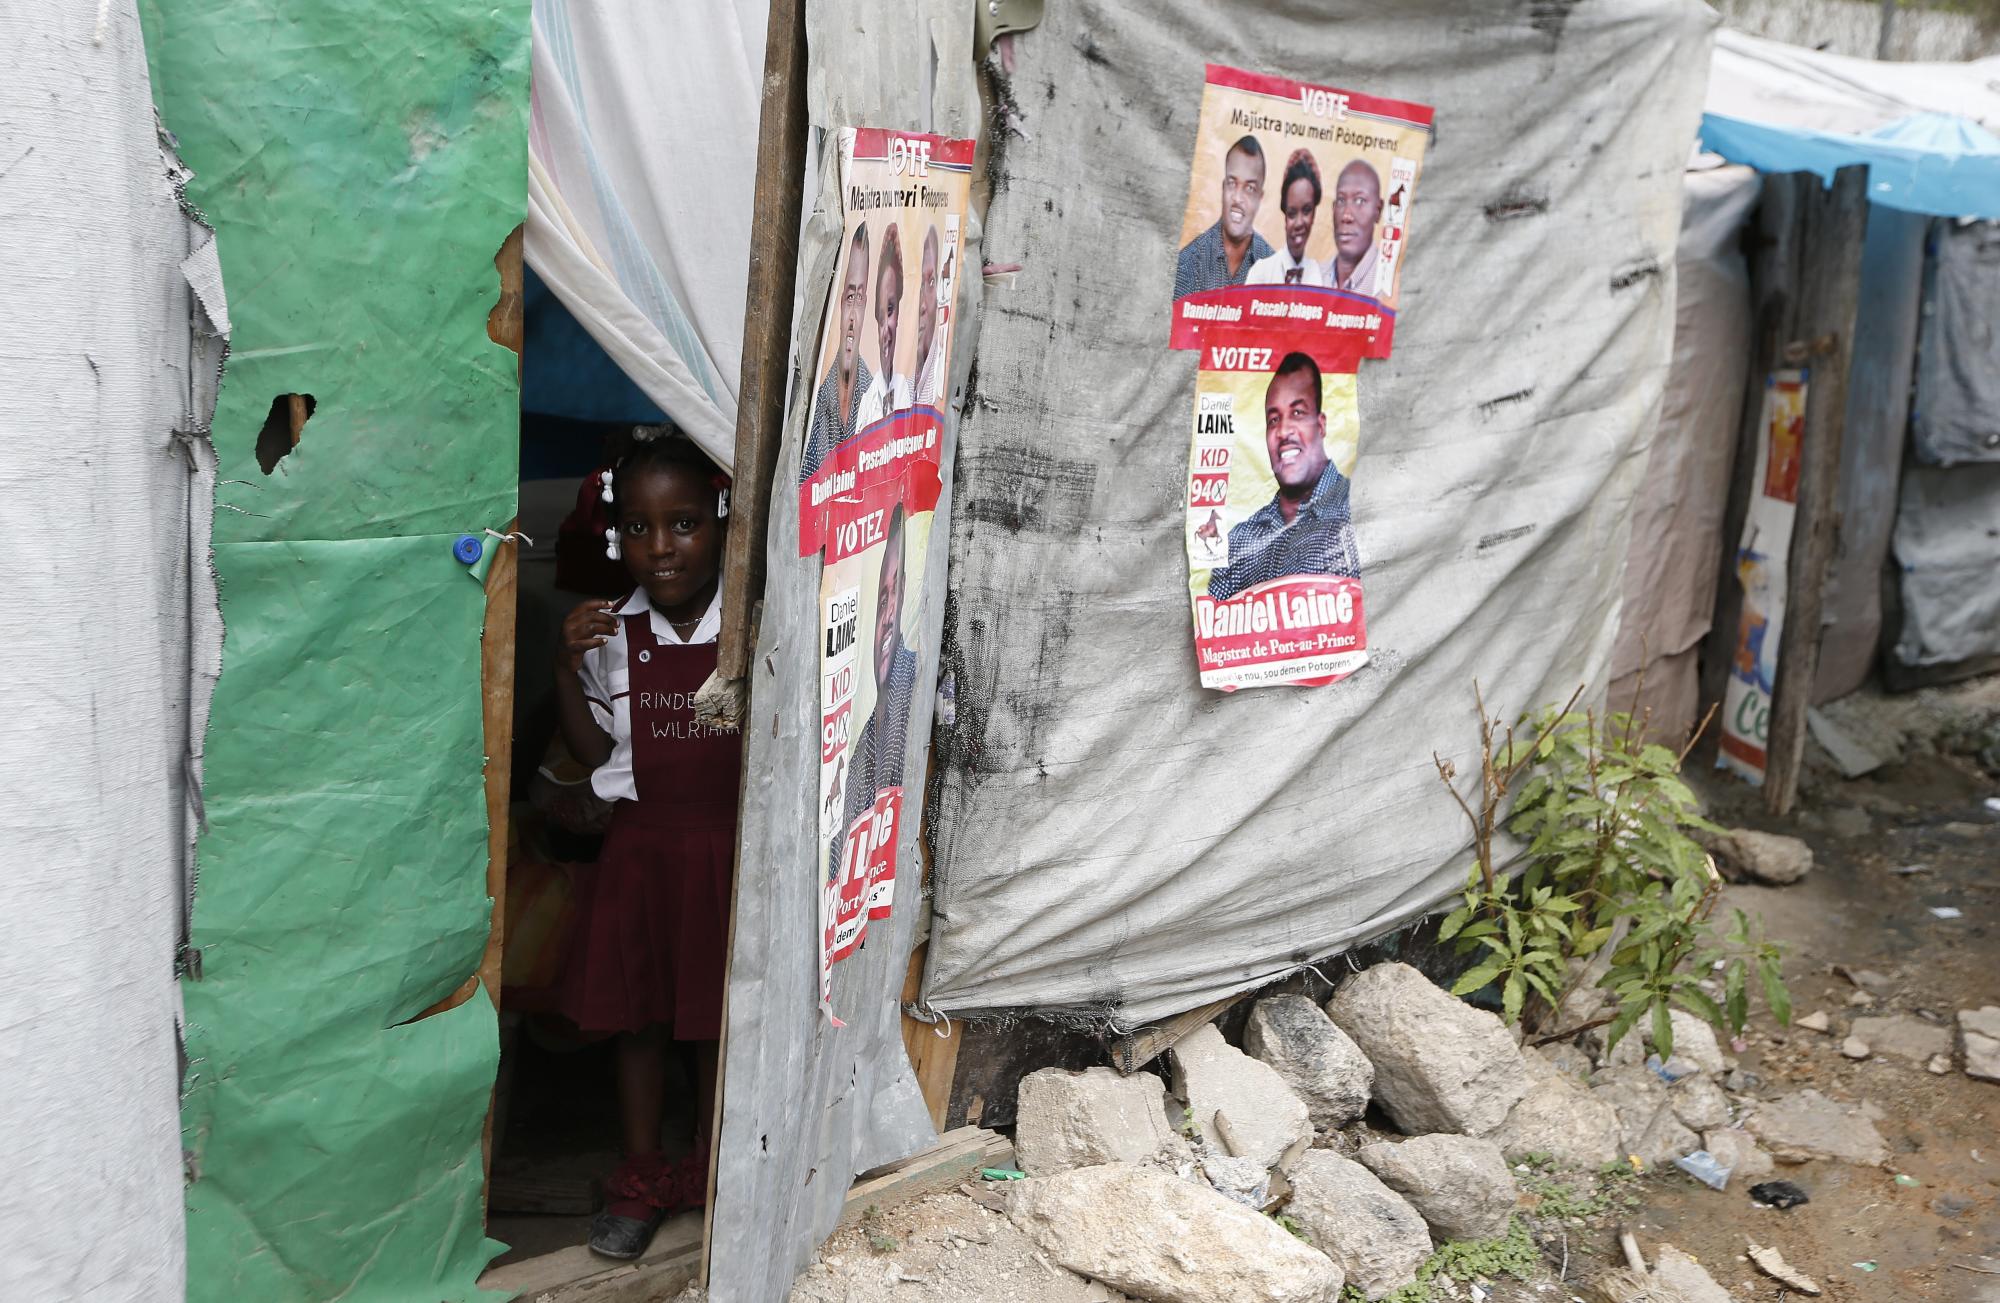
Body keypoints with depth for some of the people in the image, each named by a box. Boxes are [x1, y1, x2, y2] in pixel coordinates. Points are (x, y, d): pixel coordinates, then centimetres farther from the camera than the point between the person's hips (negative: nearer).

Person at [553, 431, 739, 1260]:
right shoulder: (612, 634, -1)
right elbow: (593, 751, 2)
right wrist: (566, 668, -10)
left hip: (728, 848, -2)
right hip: (640, 844, 2)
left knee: (718, 1019, 11)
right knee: (636, 1015, 11)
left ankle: (709, 1171, 31)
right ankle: (642, 1177, 28)